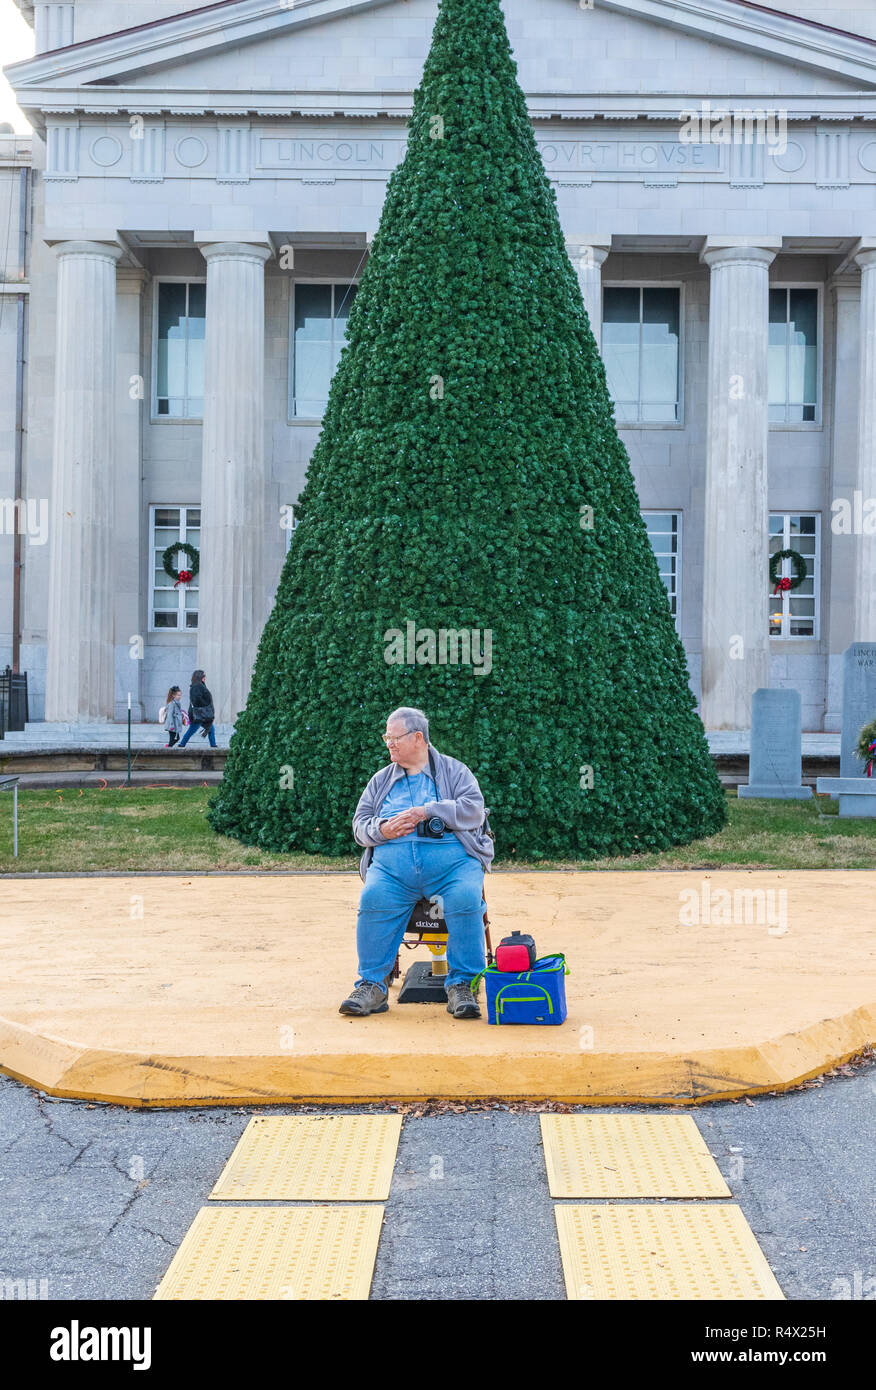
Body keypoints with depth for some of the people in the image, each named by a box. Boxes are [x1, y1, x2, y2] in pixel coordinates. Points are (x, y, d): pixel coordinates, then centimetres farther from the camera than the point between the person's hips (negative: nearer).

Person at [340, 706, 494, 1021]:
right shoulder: (381, 780, 24)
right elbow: (360, 824, 19)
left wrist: (426, 812, -10)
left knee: (466, 899, -32)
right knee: (374, 898, -29)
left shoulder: (454, 771, 14)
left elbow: (474, 810, -1)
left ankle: (461, 986, -22)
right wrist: (382, 830, -4)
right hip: (392, 860, 2)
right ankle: (372, 985, -22)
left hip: (451, 857, -2)